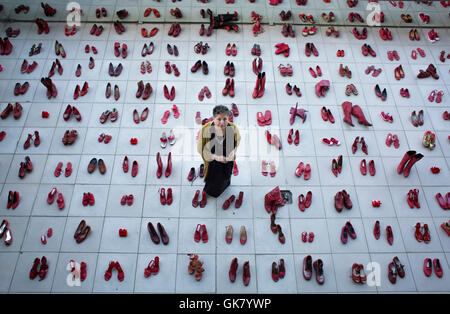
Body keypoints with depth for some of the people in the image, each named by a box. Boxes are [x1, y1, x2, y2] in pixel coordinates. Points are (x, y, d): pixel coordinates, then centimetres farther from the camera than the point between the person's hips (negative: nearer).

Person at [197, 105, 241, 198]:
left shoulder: (233, 129, -24)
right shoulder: (205, 130, -30)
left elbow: (237, 141, -1)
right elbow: (200, 149, -18)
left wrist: (233, 151, -20)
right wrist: (215, 156, -31)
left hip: (227, 163, 2)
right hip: (211, 163, -1)